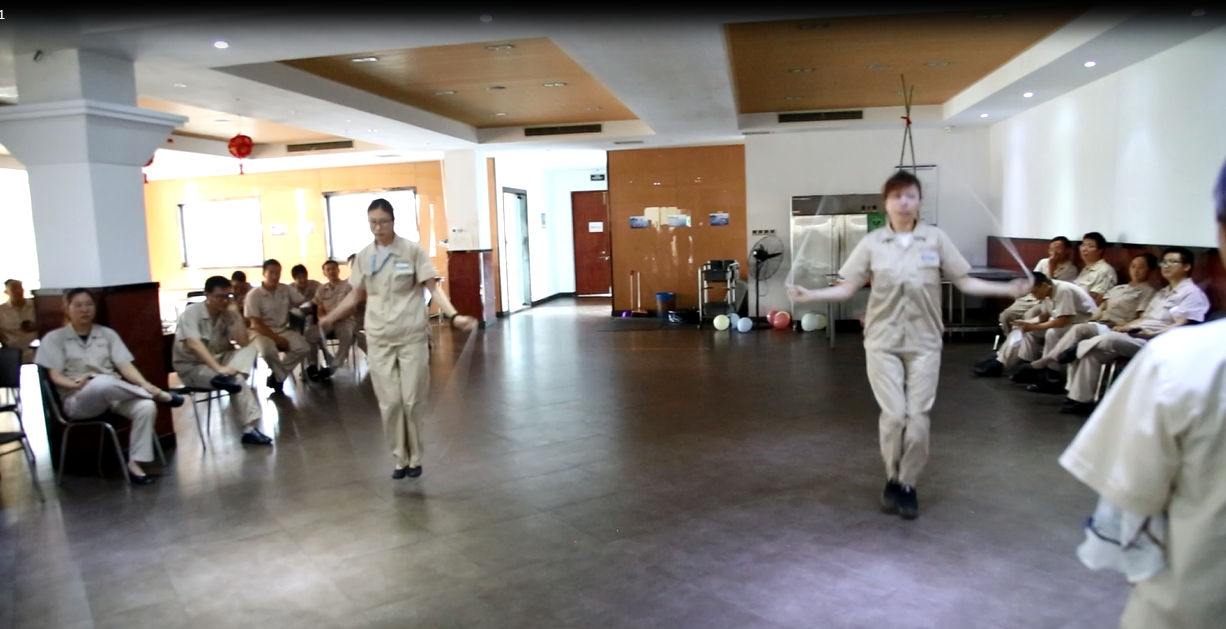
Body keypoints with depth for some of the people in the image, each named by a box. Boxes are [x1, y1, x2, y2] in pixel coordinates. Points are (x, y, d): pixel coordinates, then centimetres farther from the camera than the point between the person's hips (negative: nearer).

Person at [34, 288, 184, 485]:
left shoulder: (107, 333, 14)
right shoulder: (54, 338, 7)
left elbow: (125, 365, 4)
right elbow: (56, 376, -1)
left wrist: (144, 384, -15)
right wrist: (76, 383, -24)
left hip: (115, 396, 3)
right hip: (78, 400, -3)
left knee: (146, 407, -31)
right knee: (102, 383, -41)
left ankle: (134, 464, -22)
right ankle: (158, 395, -19)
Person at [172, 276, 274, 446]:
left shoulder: (229, 314, -2)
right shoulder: (191, 313, -18)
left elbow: (244, 343, -11)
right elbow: (194, 344, -34)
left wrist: (236, 312, -15)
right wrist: (218, 368, -45)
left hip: (219, 358, 7)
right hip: (192, 368, -7)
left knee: (250, 349, -17)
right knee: (237, 380, -31)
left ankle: (227, 377, -41)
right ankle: (250, 429, -27)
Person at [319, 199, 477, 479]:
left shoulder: (412, 250, -6)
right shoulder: (363, 256, 4)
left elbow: (433, 287, -10)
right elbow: (357, 295, 16)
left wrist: (453, 315, -24)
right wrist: (330, 318, 22)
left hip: (412, 336, -3)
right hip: (379, 339, 3)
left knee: (412, 400, 3)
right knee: (389, 403, 4)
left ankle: (415, 458, 20)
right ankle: (400, 458, 19)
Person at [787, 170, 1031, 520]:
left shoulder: (936, 239, 2)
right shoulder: (872, 242, 0)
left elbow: (964, 282, 5)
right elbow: (847, 288, 0)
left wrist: (1007, 289, -5)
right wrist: (811, 294, -13)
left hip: (924, 341, 1)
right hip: (883, 340, -1)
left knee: (917, 417, 0)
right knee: (894, 415, -6)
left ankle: (908, 484, 20)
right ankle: (893, 480, 19)